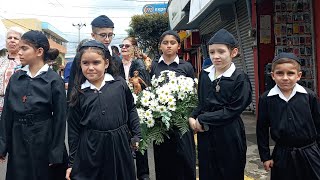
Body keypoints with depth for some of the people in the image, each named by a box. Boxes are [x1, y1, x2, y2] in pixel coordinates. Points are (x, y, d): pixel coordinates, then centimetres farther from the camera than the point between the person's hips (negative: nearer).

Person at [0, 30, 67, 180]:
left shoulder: (54, 80, -12)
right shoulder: (15, 78, 2)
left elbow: (59, 118, -10)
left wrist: (56, 153, -10)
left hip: (43, 140, -4)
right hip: (17, 141, 4)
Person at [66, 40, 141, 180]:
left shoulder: (119, 83, -3)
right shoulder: (78, 92, -2)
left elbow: (131, 109, 9)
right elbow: (73, 129, 2)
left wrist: (137, 135, 5)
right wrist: (72, 162, 4)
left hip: (119, 148, 1)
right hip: (89, 153, 0)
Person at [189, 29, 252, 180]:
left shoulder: (240, 79, -11)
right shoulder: (204, 74, 5)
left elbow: (232, 111, -16)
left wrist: (202, 119, -15)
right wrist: (192, 117, -7)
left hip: (229, 137, -4)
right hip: (206, 135, 5)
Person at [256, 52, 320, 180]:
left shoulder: (310, 96, -6)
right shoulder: (266, 99, -5)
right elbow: (262, 129, 1)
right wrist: (265, 156, 2)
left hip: (309, 154, 0)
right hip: (282, 155, 0)